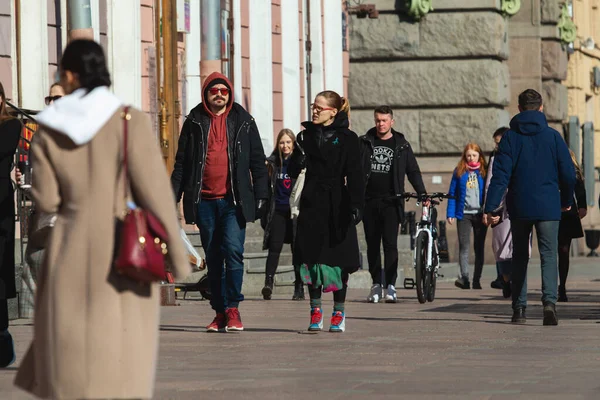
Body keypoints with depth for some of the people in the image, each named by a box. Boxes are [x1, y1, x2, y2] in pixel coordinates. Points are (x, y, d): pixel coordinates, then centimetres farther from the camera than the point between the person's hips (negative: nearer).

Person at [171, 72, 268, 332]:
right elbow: (182, 162, 12)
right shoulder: (194, 123, 9)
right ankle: (220, 312, 11)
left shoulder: (243, 122, 7)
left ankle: (232, 308, -9)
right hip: (204, 201, 2)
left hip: (233, 201, -2)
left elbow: (257, 162, 9)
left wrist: (261, 195, 2)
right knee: (213, 258, 5)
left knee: (233, 251, -15)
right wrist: (173, 195, 5)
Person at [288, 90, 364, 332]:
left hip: (336, 206, -3)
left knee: (338, 259, 0)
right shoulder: (306, 136, 10)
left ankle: (339, 313, 9)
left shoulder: (347, 139, -2)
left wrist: (356, 205, -15)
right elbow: (293, 170, 7)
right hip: (312, 204, 3)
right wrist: (299, 157, -13)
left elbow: (354, 175, -6)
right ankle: (316, 311, 6)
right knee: (312, 257, -1)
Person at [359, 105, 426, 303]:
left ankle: (391, 286, -10)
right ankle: (376, 285, 13)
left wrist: (423, 194, 0)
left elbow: (413, 171, 10)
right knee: (372, 244, 5)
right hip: (369, 201, 2)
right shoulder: (365, 142, 9)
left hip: (391, 201, -2)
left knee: (390, 243, -11)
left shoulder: (401, 145, 7)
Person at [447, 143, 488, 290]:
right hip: (464, 214, 0)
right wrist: (450, 213, 0)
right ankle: (464, 278, -16)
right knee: (464, 246, -10)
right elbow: (452, 193, 8)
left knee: (479, 247, 5)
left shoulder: (484, 172, 6)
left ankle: (477, 280, 9)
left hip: (480, 214, 0)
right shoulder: (459, 172, 7)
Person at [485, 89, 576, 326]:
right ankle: (549, 300, -24)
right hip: (548, 208, -1)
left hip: (519, 208, 1)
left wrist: (491, 208, -8)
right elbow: (568, 173, 4)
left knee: (520, 257, 12)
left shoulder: (510, 138, -1)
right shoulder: (553, 137, 1)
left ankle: (519, 309, 11)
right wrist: (566, 201, 20)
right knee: (549, 255, -2)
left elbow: (500, 175, -7)